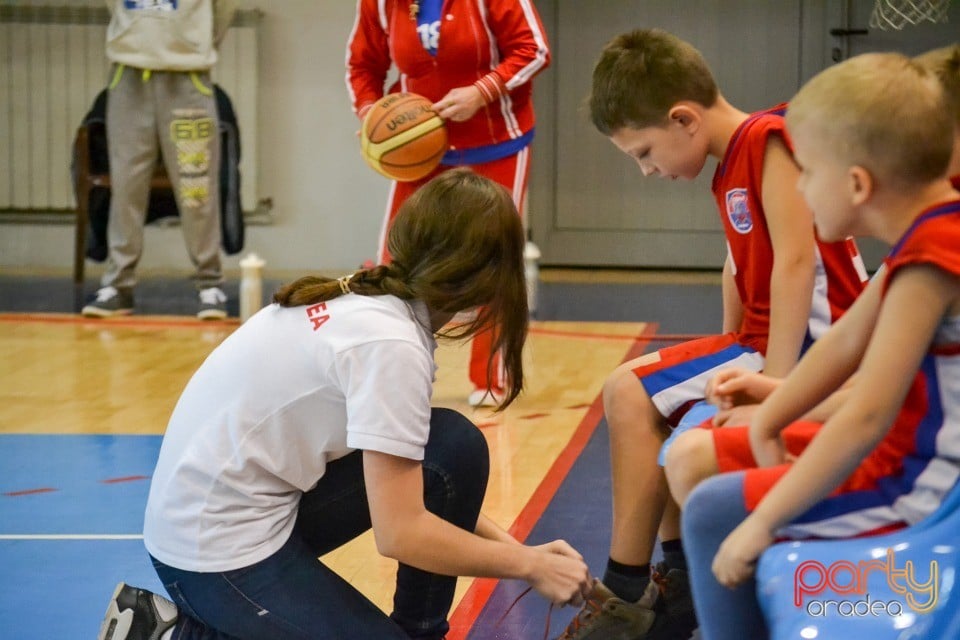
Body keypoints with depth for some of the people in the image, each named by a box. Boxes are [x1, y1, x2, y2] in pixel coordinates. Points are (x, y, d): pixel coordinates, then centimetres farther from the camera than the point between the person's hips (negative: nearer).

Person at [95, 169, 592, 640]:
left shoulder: (364, 301, 4)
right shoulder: (389, 341, -22)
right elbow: (400, 533, -21)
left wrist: (508, 545, 7)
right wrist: (527, 564, -9)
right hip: (219, 547, -9)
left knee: (456, 449, -1)